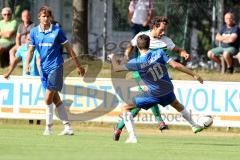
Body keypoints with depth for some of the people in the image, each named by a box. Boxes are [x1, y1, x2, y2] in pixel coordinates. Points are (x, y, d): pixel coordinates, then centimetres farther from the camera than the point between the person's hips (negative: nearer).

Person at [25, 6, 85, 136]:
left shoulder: (57, 31, -6)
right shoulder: (34, 32, 5)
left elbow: (68, 48, 1)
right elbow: (31, 50, 8)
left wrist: (78, 66, 4)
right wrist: (27, 64, -11)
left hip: (55, 67, -5)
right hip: (44, 68, 5)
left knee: (48, 99, -10)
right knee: (56, 99, 7)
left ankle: (48, 126, 6)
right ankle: (67, 127, 12)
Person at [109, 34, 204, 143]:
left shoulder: (137, 62, -15)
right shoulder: (159, 53, -10)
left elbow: (116, 68, -5)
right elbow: (175, 65, -15)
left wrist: (113, 58, 17)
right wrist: (194, 75, -9)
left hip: (154, 93, -4)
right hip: (168, 89, 4)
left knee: (126, 108, 5)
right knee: (177, 105, 37)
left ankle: (132, 137, -7)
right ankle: (194, 126, 52)